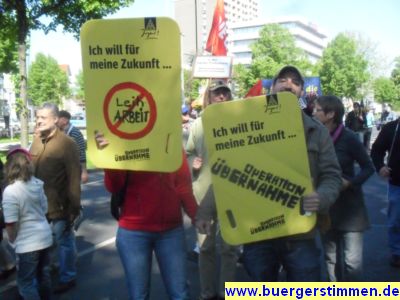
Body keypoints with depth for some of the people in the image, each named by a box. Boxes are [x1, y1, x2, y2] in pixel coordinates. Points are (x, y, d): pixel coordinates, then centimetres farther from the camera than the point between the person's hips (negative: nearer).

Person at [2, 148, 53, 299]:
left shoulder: (10, 191, -21)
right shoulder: (37, 184, -1)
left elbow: (11, 223, -18)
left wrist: (12, 240, -1)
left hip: (27, 244, -7)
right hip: (45, 236, 7)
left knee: (25, 282, 8)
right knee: (44, 275, 22)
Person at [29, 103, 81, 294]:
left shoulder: (67, 143, -14)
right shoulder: (37, 140, 6)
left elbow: (74, 178, -15)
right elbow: (30, 170, 10)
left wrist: (74, 207, -16)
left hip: (59, 205, -6)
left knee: (64, 242, 11)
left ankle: (67, 278, 28)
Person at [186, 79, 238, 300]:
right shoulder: (198, 124, 5)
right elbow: (188, 154, 11)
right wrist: (192, 164, -10)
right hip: (204, 193, 1)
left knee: (229, 247, 11)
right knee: (206, 246, 12)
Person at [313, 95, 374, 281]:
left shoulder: (348, 138, -12)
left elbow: (368, 167, -6)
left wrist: (349, 182, -20)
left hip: (349, 206, -4)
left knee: (352, 261, -5)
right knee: (331, 258, 16)